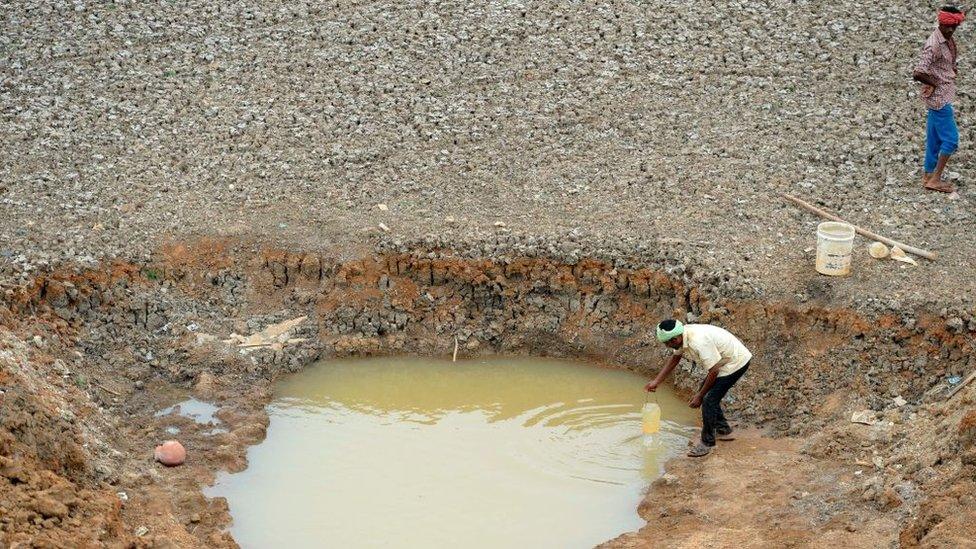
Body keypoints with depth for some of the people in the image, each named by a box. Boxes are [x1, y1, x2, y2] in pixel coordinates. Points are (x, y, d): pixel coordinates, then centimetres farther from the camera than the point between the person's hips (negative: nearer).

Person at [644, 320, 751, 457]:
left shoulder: (699, 342, -33)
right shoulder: (682, 336, -5)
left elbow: (714, 371, -26)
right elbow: (675, 358, 13)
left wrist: (700, 396, -14)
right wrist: (657, 381, 11)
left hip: (736, 362, -10)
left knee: (709, 400, -10)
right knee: (706, 391, 20)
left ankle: (707, 443, 3)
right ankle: (723, 430, 32)